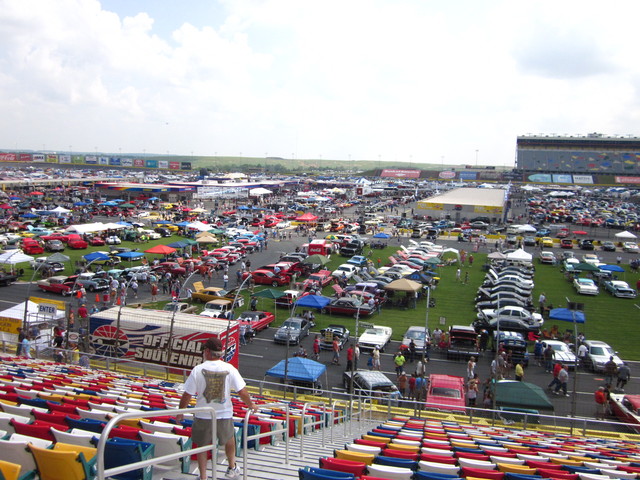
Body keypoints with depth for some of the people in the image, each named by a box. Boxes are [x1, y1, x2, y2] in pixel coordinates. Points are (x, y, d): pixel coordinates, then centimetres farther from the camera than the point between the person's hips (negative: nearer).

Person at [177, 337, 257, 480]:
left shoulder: (198, 370, -14)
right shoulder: (229, 369, -11)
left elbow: (187, 395, -11)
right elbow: (242, 392, -11)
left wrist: (180, 412, 5)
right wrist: (251, 405, 8)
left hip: (203, 416, -1)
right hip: (225, 415, 1)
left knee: (202, 446, 19)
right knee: (229, 440, 28)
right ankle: (232, 468, 41)